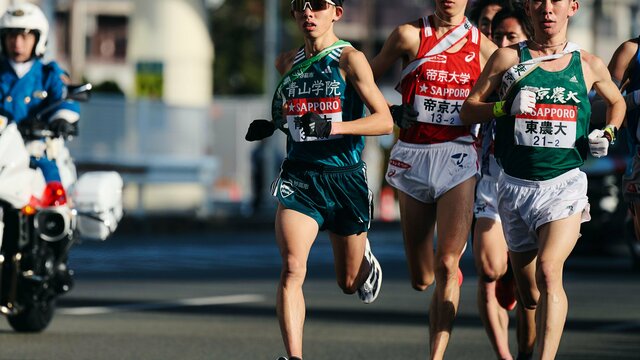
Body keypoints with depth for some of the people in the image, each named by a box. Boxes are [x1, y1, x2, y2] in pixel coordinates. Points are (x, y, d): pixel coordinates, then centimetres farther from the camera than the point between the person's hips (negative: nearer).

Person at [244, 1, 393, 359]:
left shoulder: (350, 59, -7)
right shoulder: (288, 63, 9)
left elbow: (385, 120, -14)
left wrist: (332, 127, -27)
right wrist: (272, 124, 9)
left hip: (345, 178, -2)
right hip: (299, 178, 3)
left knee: (349, 283, 13)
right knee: (292, 269, -20)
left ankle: (365, 259, 49)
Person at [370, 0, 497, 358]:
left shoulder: (483, 47, 5)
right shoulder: (410, 36, 2)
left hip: (457, 157, -1)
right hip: (413, 155, 1)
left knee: (446, 265, -17)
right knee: (421, 279, 6)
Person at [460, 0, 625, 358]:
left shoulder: (589, 65, 6)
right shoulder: (508, 58, 2)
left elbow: (617, 102, 25)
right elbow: (468, 110, 2)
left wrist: (608, 134, 6)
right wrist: (505, 106, -16)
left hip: (565, 184, -2)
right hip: (515, 184, 2)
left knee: (548, 271, -24)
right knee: (529, 294, 10)